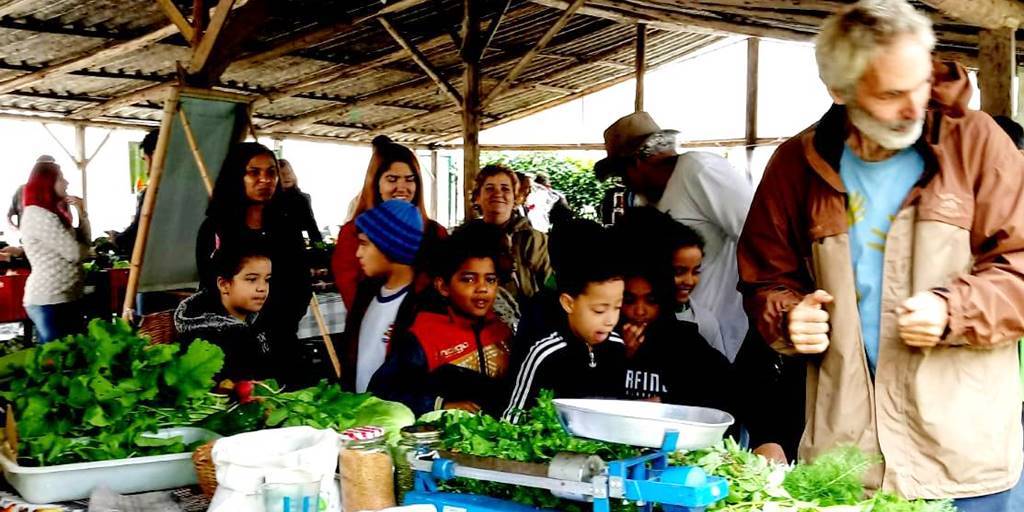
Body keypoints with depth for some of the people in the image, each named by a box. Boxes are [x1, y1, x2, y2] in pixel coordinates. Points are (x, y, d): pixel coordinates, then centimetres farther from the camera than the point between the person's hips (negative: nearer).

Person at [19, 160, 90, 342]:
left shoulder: (50, 214, 19)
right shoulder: (38, 216, -14)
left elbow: (85, 242, 17)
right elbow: (76, 252, -17)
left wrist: (82, 213, 5)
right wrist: (82, 248, 6)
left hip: (63, 298, 10)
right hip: (51, 301, -10)